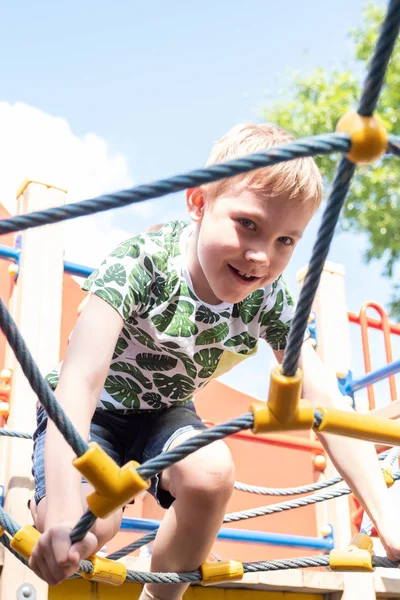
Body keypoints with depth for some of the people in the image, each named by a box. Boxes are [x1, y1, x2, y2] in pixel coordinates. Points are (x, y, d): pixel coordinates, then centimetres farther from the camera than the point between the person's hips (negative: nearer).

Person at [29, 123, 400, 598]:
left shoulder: (269, 300, -18)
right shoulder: (142, 262, -32)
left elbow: (324, 399, -21)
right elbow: (80, 380, -40)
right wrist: (64, 509, -53)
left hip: (163, 414, 4)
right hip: (88, 411, -3)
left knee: (212, 474, -28)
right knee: (89, 521, -28)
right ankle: (36, 510, 10)